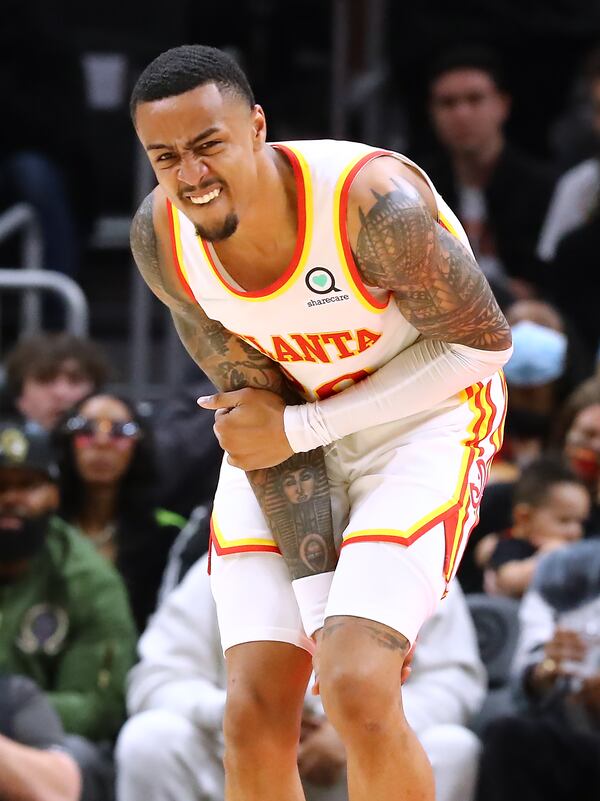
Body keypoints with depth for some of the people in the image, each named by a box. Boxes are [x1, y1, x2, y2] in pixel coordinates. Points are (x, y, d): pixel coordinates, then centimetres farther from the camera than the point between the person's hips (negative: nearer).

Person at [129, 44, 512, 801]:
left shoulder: (375, 203, -32)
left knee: (357, 690, -22)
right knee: (255, 714, -6)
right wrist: (319, 592, -17)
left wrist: (301, 426, -18)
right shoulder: (159, 238, -17)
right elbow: (254, 402, -10)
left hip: (422, 420, -4)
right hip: (286, 439, 4)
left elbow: (483, 343, -18)